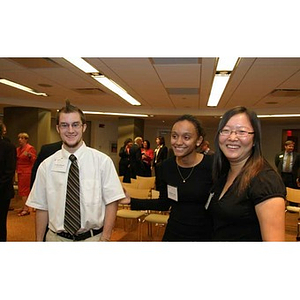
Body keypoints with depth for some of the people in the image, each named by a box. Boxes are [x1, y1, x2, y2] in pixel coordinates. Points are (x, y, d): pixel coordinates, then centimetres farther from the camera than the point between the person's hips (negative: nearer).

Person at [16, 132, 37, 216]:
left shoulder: (30, 148, -6)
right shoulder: (18, 149, 16)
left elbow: (34, 160, -11)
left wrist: (29, 155, -26)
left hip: (27, 172, -7)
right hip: (20, 172, 7)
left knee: (24, 190, -7)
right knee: (22, 190, 8)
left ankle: (26, 209, -3)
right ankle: (25, 207, 15)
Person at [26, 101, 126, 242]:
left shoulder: (103, 161, -10)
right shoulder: (46, 165, -4)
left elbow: (111, 202, -9)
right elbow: (41, 208, 0)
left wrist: (105, 238, -14)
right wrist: (39, 241, -1)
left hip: (92, 238, -1)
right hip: (56, 238, 2)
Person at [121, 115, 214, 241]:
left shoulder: (212, 165, -17)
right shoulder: (166, 166, -6)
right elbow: (164, 203, 4)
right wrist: (132, 201, -2)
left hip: (204, 234, -3)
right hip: (173, 233, 3)